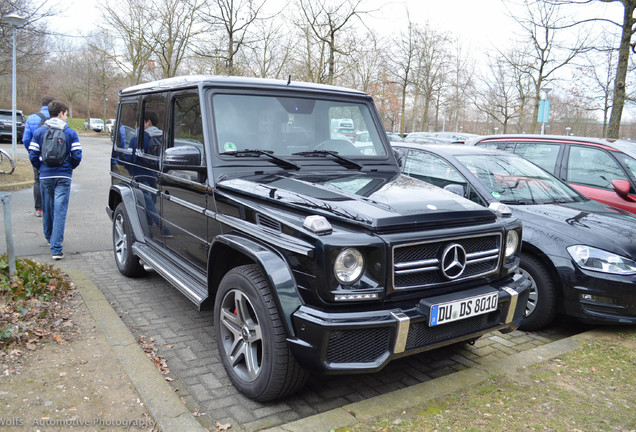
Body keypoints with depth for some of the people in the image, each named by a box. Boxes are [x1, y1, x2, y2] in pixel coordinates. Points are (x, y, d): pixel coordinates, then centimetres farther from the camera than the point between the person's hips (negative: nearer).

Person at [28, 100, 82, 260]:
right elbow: (77, 156, -5)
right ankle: (56, 248, -11)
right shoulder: (70, 133, -2)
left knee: (47, 209, 19)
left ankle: (50, 238, 37)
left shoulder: (39, 132, 2)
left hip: (45, 176, 2)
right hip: (63, 176, -2)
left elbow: (33, 155, 0)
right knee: (60, 211, -5)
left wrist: (41, 168, 17)